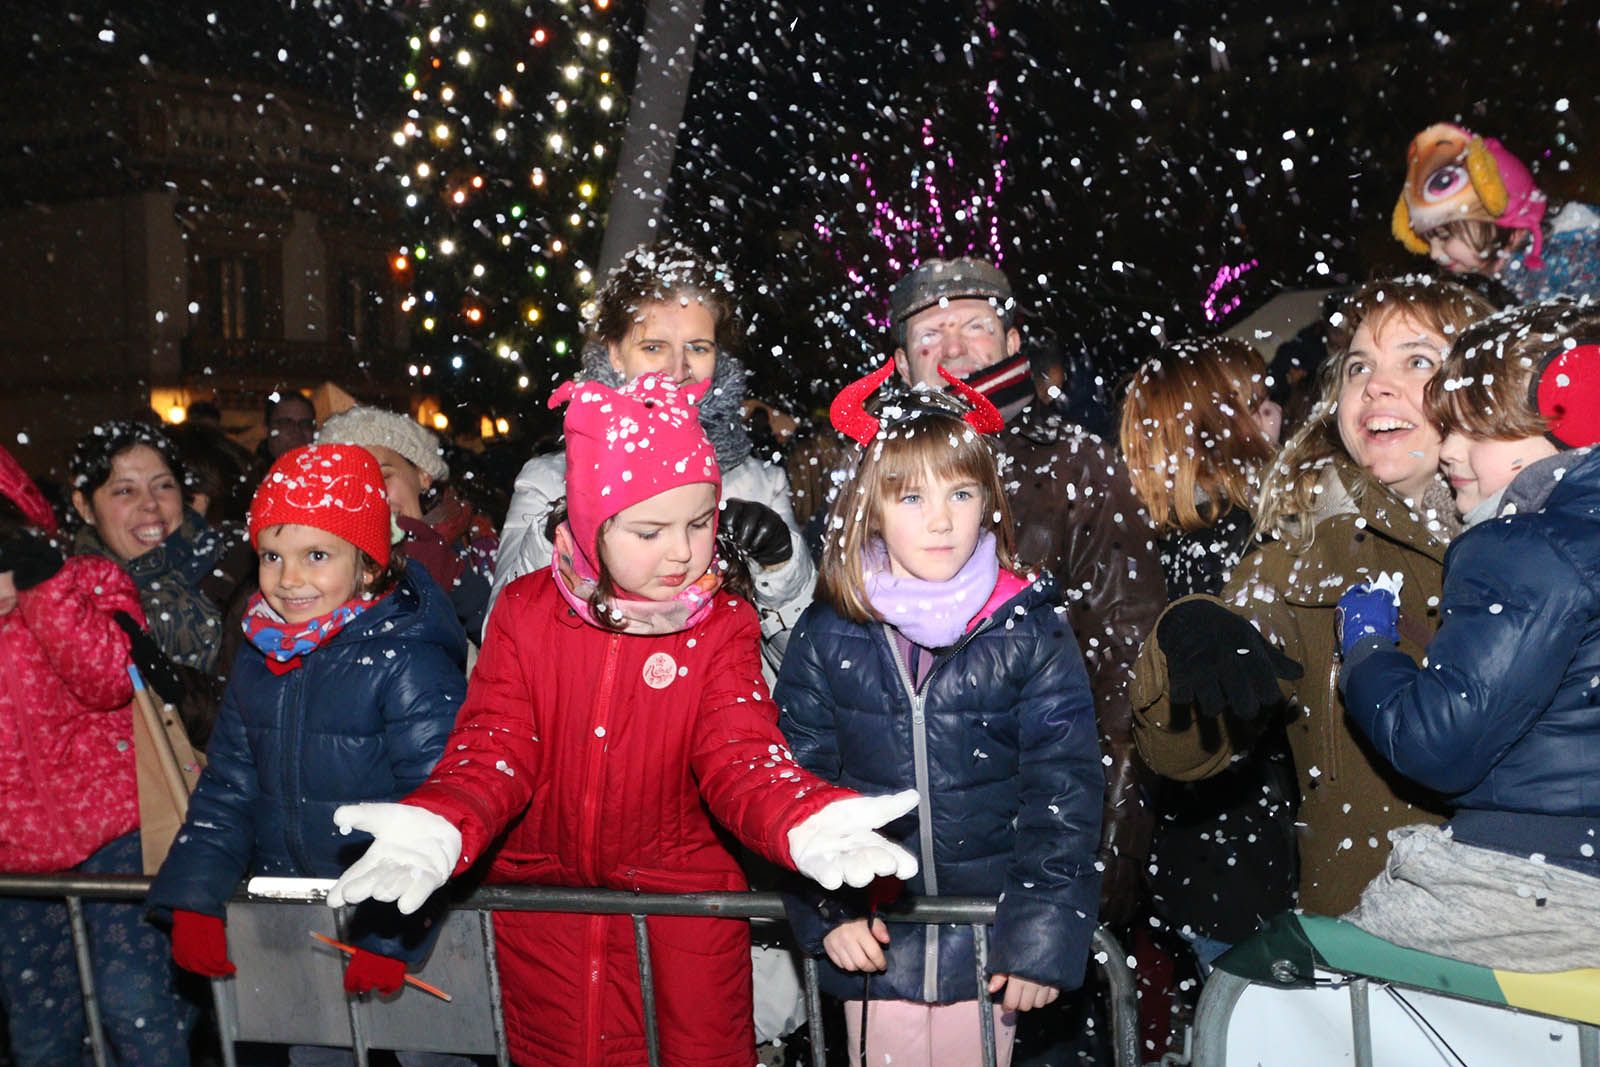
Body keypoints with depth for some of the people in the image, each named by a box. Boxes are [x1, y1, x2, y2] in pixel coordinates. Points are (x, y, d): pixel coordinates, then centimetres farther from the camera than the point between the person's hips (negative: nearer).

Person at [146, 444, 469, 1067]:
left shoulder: (408, 662, -19)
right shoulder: (259, 659, 3)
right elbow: (226, 790, 8)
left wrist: (389, 933, -19)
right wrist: (193, 901, 0)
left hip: (399, 924, -6)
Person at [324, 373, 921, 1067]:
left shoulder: (723, 626, -10)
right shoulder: (526, 614, -8)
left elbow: (741, 754, -20)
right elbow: (494, 748, -12)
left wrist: (807, 822, -43)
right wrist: (437, 826, -35)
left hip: (684, 892, -1)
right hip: (543, 890, 1)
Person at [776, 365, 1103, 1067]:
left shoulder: (1032, 633, -5)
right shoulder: (828, 639, -3)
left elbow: (1065, 791, -5)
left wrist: (1044, 929, -10)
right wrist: (828, 908, -10)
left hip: (988, 948, 0)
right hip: (871, 940, 1)